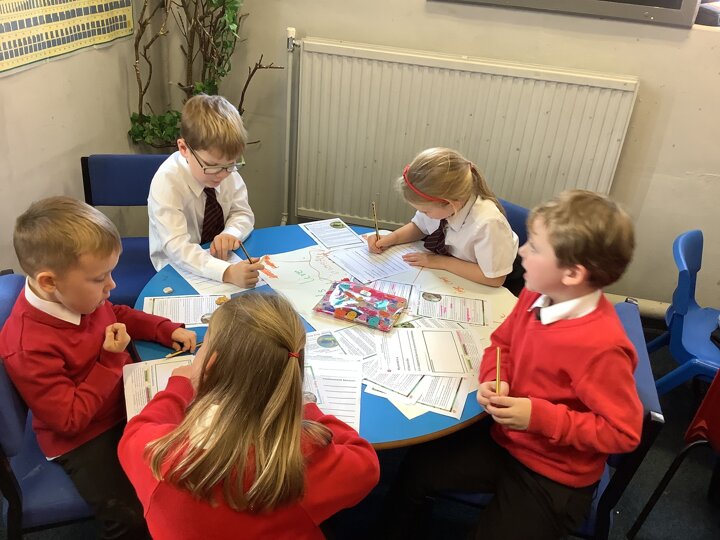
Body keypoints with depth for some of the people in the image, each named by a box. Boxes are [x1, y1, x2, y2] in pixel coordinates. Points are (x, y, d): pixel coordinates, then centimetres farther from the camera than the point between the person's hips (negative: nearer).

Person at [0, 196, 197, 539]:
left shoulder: (80, 296, -10)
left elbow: (117, 315, 14)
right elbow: (70, 419, -25)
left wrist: (168, 331, 1)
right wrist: (111, 360, -26)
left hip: (123, 399, 7)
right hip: (81, 438, -7)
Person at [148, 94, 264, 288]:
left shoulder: (227, 169, -8)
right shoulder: (166, 183, -23)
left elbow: (243, 213, 2)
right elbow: (177, 248, -31)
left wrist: (231, 233, -21)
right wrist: (228, 272, -45)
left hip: (221, 258, 5)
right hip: (178, 271, -5)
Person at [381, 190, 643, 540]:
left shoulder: (602, 346, -32)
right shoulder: (537, 295, -11)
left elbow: (623, 432, -23)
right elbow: (502, 342, 8)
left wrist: (539, 416, -28)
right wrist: (495, 381, -12)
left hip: (553, 478, -6)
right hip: (504, 438, 7)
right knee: (413, 474, 11)